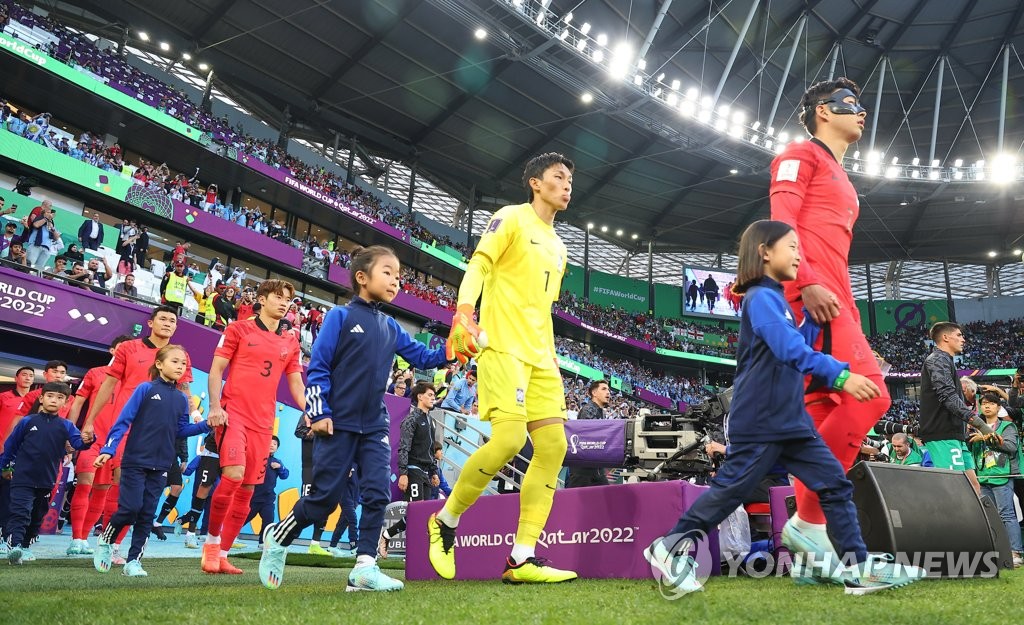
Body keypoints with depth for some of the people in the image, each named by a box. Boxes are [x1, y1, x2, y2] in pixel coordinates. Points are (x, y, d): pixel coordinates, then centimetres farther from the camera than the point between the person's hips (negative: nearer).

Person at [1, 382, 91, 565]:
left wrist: (86, 440, -34)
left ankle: (24, 547, 29)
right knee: (20, 513, -15)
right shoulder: (27, 422, 0)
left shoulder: (66, 426, 4)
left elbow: (77, 441, -12)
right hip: (23, 479, -3)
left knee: (36, 518, 15)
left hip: (47, 482, 3)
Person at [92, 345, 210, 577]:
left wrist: (207, 425, -3)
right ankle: (105, 541, 19)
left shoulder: (182, 398, 9)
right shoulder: (145, 389, -6)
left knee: (147, 514, 5)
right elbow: (122, 421, -8)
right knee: (131, 508, -8)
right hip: (135, 461, -4)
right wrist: (108, 449, -16)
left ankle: (133, 561, 13)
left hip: (161, 466, 5)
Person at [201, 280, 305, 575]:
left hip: (263, 422, 4)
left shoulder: (290, 342, 14)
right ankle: (212, 540, 1)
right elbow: (216, 369, 3)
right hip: (233, 414, -4)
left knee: (247, 489, 4)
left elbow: (296, 383, 18)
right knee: (233, 475, -22)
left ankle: (222, 555, 16)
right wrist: (215, 406, -10)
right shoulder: (239, 329, 4)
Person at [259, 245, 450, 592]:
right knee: (324, 497, 1)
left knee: (378, 493, -6)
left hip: (375, 426, 5)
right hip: (338, 424, -5)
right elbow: (317, 366, -7)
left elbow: (423, 357, 12)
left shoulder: (391, 328, 11)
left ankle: (365, 566, 1)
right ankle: (277, 539, 25)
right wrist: (319, 413, -13)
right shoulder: (340, 316, -5)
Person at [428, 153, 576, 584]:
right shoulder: (512, 218, 3)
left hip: (540, 355, 8)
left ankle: (521, 560, -3)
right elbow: (477, 266, -9)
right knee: (509, 438, -22)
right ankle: (445, 521, 1)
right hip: (502, 345, -8)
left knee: (553, 446, -4)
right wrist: (463, 312, -25)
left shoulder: (557, 247, 25)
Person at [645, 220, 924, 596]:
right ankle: (671, 547, 7)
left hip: (791, 419, 10)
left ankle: (858, 567, 8)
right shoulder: (761, 297, -13)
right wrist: (840, 375, -32)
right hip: (760, 421, -10)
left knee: (835, 483, 6)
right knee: (731, 488, -5)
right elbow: (790, 349, -26)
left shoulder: (775, 299, 20)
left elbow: (800, 343, 23)